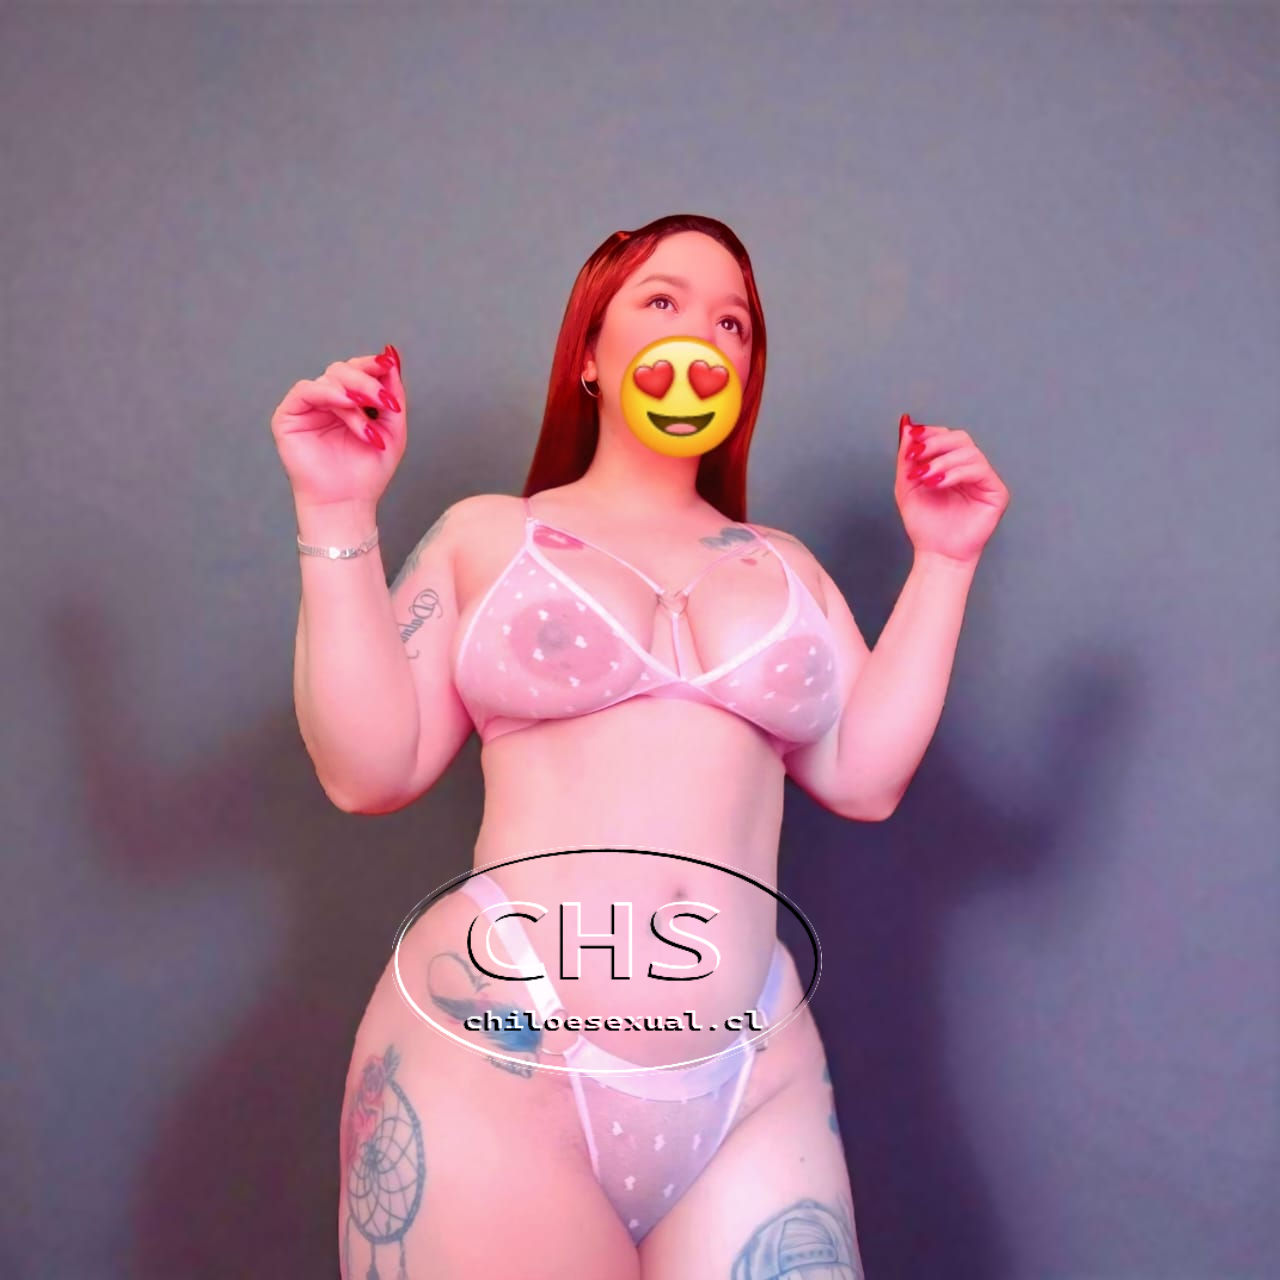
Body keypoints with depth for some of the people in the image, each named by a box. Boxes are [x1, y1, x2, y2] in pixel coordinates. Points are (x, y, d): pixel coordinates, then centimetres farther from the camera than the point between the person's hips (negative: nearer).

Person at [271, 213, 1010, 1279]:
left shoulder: (783, 565, 16)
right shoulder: (488, 534, 7)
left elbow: (863, 778, 6)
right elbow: (368, 773, -1)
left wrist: (943, 562, 7)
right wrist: (340, 519, -5)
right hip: (492, 1076, -2)